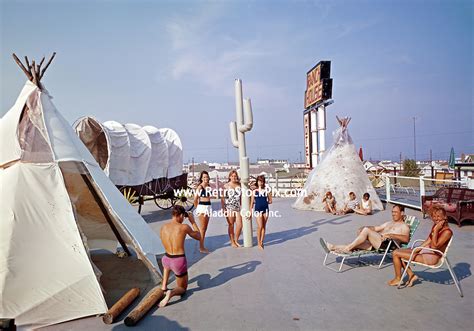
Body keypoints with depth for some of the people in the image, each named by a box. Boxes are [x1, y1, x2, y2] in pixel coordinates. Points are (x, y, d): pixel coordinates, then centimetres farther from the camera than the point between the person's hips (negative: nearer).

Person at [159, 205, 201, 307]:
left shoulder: (163, 228, -2)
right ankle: (172, 293, -14)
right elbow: (198, 237, 2)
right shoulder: (184, 227, -14)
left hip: (166, 260, 4)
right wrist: (193, 222, 9)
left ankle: (164, 286, 28)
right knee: (182, 289, 21)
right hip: (179, 262, -4)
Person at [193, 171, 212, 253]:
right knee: (202, 228, -1)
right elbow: (195, 199, -10)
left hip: (208, 206, 7)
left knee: (205, 228, 13)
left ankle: (202, 246, 23)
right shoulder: (200, 187, -11)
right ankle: (201, 247, 7)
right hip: (202, 206, -7)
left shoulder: (209, 186, 9)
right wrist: (197, 208, -4)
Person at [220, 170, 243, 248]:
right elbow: (222, 198, -3)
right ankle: (232, 242, 17)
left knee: (239, 225, 0)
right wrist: (223, 208, -9)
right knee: (231, 225, 3)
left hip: (238, 207, 3)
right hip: (229, 208, -3)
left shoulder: (239, 185, 8)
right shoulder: (226, 186, -2)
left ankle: (236, 240, 20)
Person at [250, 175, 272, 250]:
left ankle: (261, 241, 20)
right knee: (260, 226, -8)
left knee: (264, 227, 8)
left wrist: (264, 202, -3)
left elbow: (270, 201, 9)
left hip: (265, 209, 2)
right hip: (257, 210, -2)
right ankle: (259, 243, 4)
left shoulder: (267, 190, 5)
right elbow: (252, 202, 4)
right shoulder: (254, 191, 2)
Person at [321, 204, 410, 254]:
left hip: (387, 244, -7)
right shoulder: (389, 223, 35)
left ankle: (347, 248, -31)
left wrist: (391, 235, -23)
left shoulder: (404, 226, 10)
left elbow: (406, 239, -9)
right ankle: (332, 247, -28)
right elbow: (376, 228, 32)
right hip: (376, 243, 7)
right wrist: (364, 228, 12)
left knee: (366, 230, -30)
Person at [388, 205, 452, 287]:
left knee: (396, 253, -12)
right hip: (425, 250, 10)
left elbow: (434, 246, -26)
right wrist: (417, 250, 1)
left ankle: (398, 279, 8)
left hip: (431, 257, -10)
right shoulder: (435, 225, 7)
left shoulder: (447, 232, -19)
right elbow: (428, 241, 10)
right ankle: (411, 275, 11)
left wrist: (436, 230, -26)